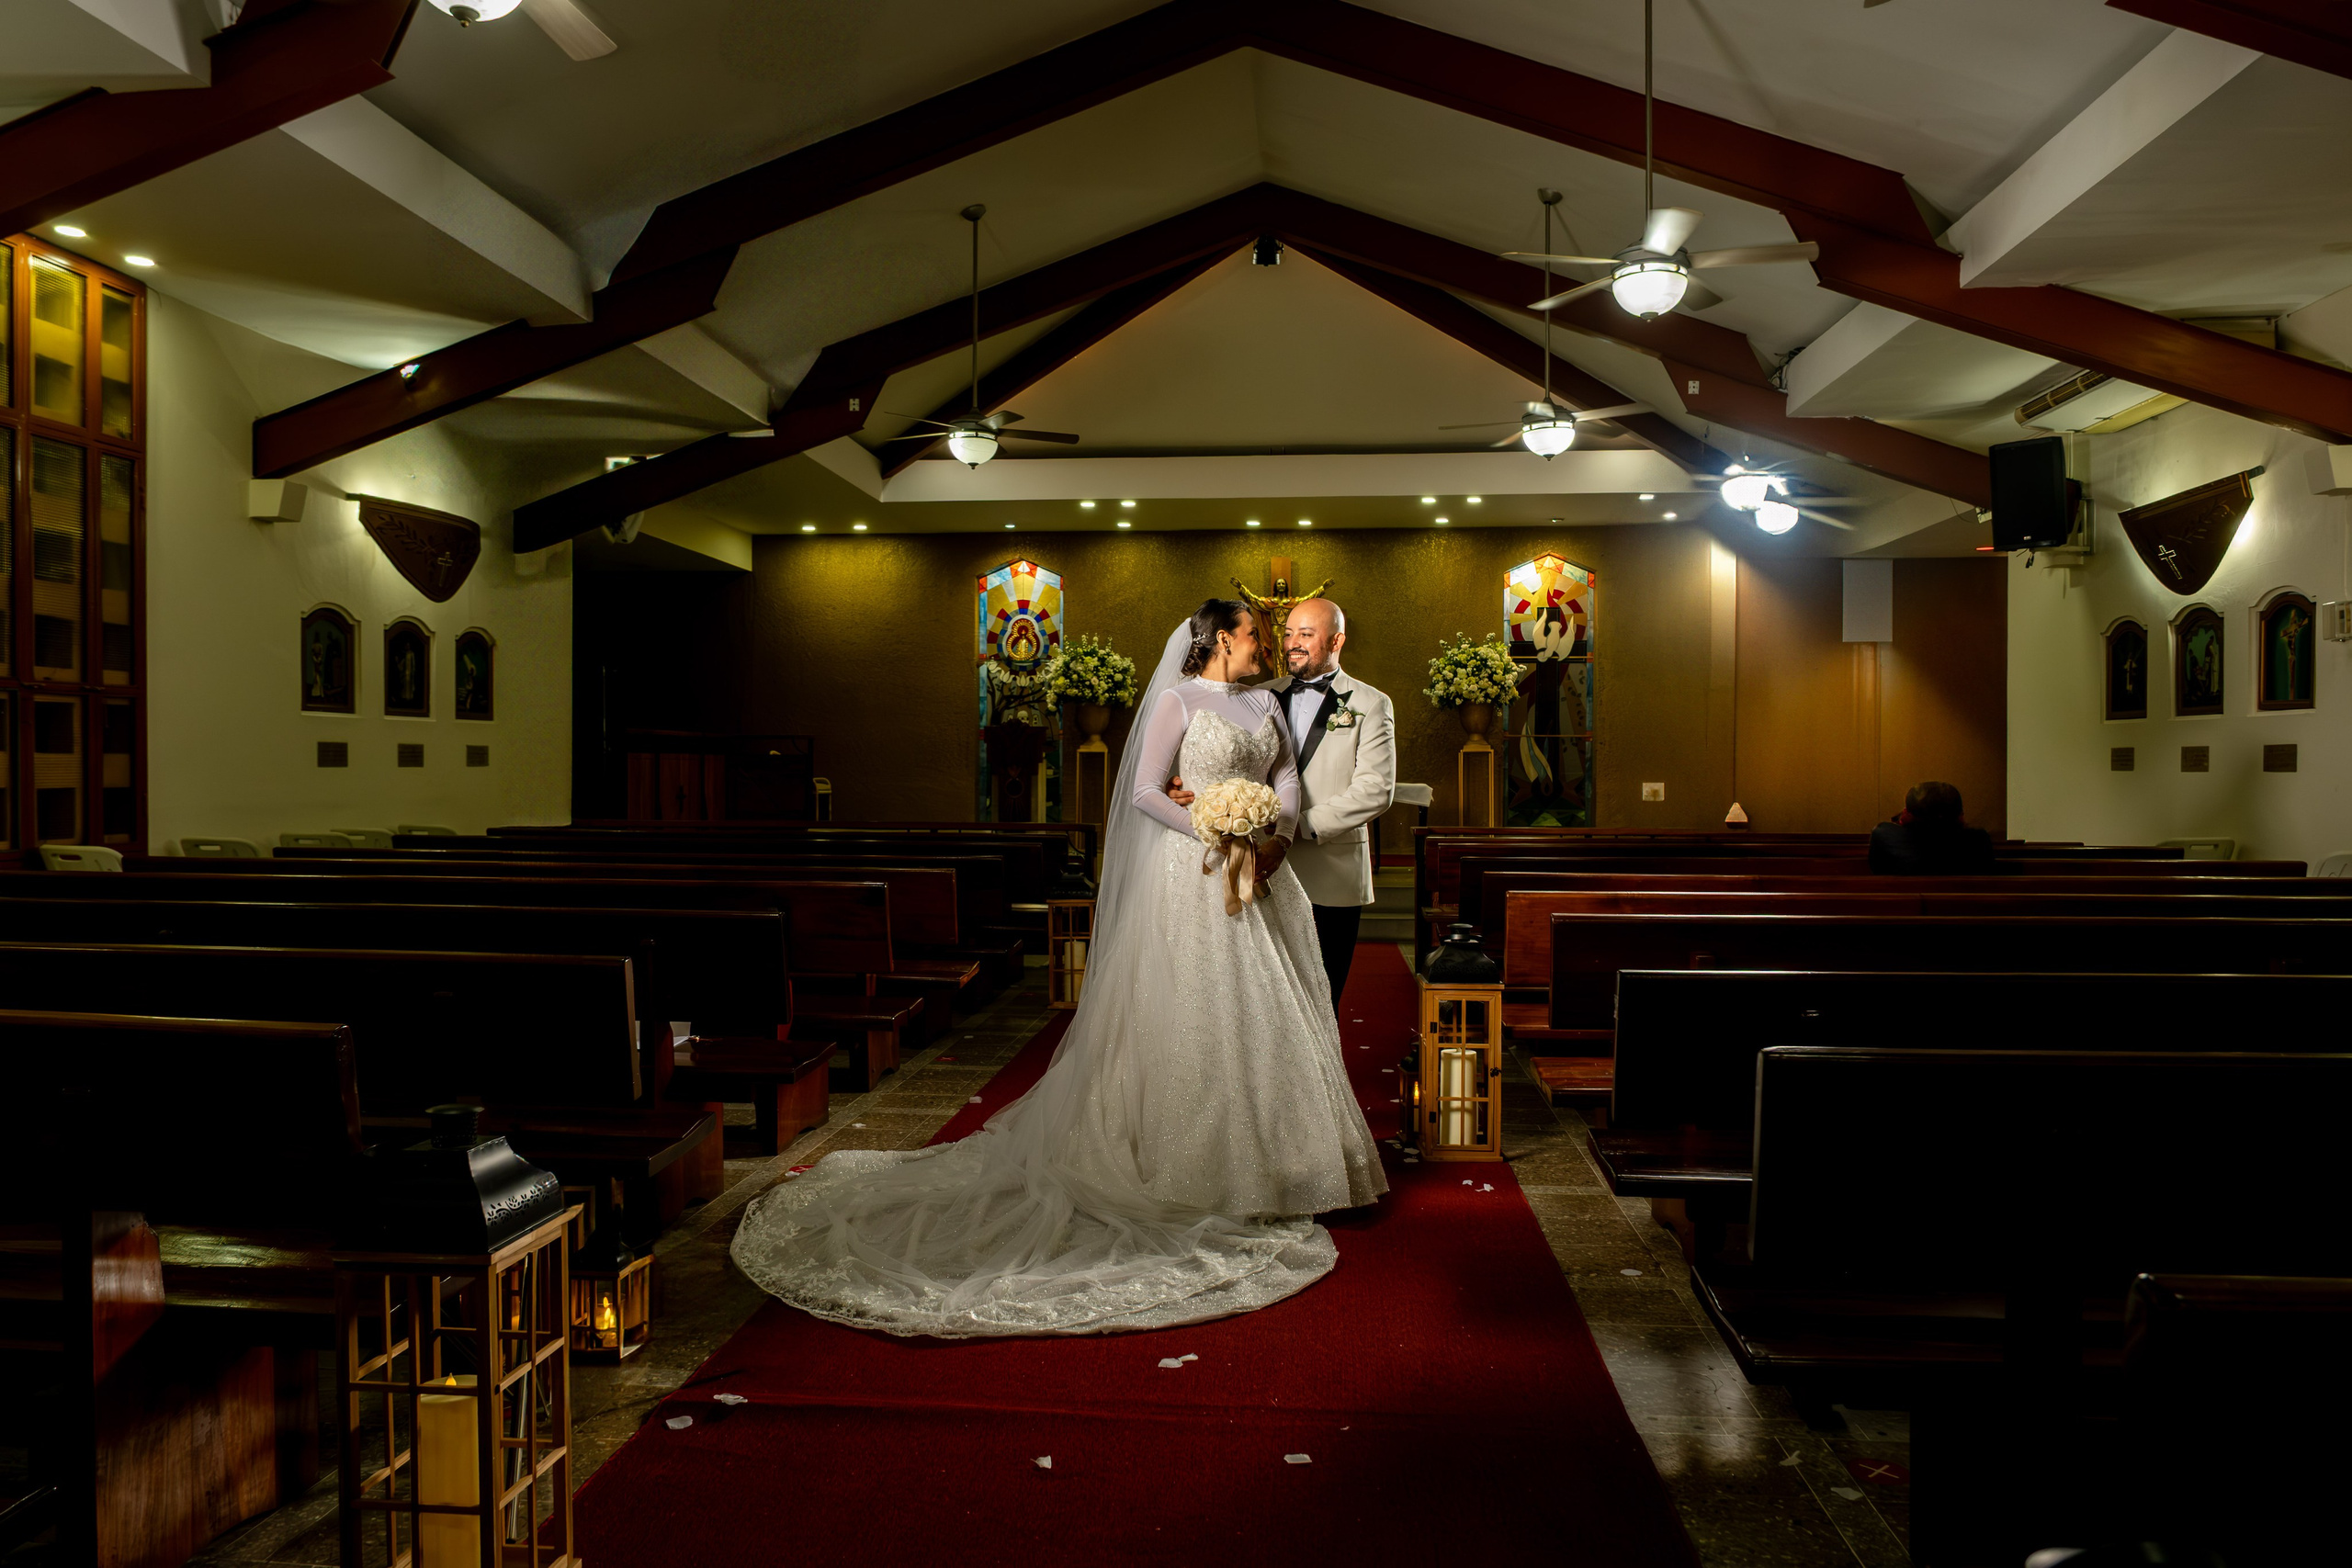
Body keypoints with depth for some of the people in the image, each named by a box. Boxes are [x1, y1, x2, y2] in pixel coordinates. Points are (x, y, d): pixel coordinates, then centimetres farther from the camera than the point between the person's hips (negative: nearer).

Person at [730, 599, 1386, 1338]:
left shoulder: (1264, 703, 14)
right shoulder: (1177, 699, -5)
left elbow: (1288, 779, 9)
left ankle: (1262, 1164, 21)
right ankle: (1192, 1168, 6)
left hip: (1258, 878, 7)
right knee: (1189, 1020, -3)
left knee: (1261, 1017, 9)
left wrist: (1277, 840, -10)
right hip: (1193, 876, -7)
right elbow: (1145, 792, -12)